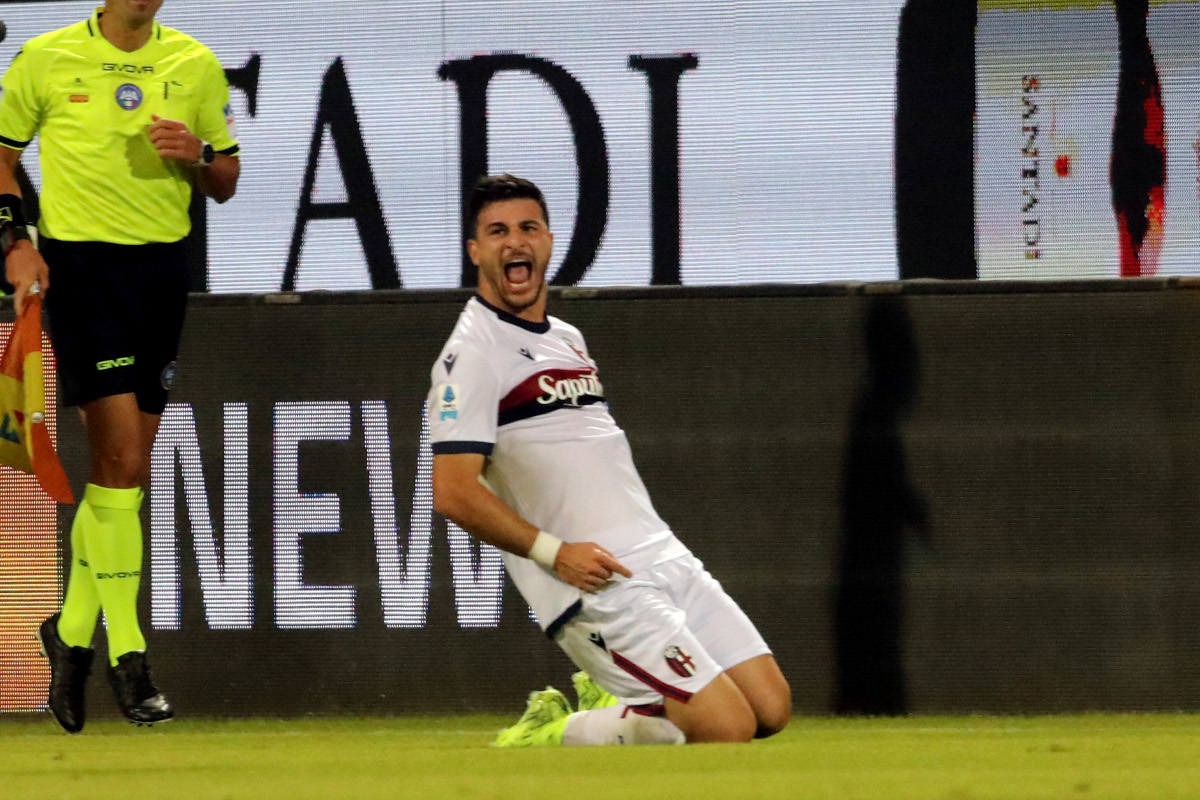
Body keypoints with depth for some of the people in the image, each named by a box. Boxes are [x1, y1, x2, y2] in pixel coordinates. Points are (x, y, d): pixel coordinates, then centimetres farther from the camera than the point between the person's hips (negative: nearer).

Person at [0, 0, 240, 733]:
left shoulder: (196, 65, 7)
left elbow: (226, 181, 13)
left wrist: (198, 157, -9)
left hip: (163, 268, 4)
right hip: (81, 265, -4)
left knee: (125, 466, 8)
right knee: (123, 459, -14)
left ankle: (71, 631, 23)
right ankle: (126, 650, -10)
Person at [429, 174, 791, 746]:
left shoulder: (567, 339, 21)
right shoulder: (473, 355, -7)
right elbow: (453, 493, -15)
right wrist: (554, 551, -20)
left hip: (666, 562, 8)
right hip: (600, 587, -8)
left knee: (770, 708, 0)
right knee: (727, 728, -18)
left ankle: (603, 701, 15)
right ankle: (551, 736, -1)